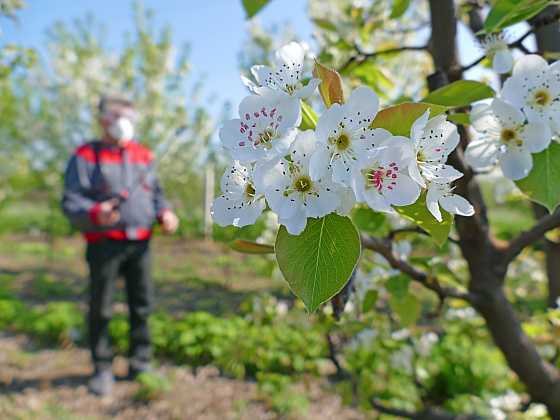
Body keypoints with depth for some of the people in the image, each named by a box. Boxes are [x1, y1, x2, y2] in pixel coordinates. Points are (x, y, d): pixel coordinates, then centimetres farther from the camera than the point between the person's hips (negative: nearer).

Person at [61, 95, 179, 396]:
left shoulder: (143, 155, 15)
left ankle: (140, 363, 22)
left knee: (142, 304, 7)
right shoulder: (86, 156, 0)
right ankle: (102, 368, 20)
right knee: (100, 308, 4)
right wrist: (95, 213, -27)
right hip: (104, 244, -4)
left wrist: (164, 213, 0)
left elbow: (156, 192, 20)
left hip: (140, 243, 4)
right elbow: (70, 201, -7)